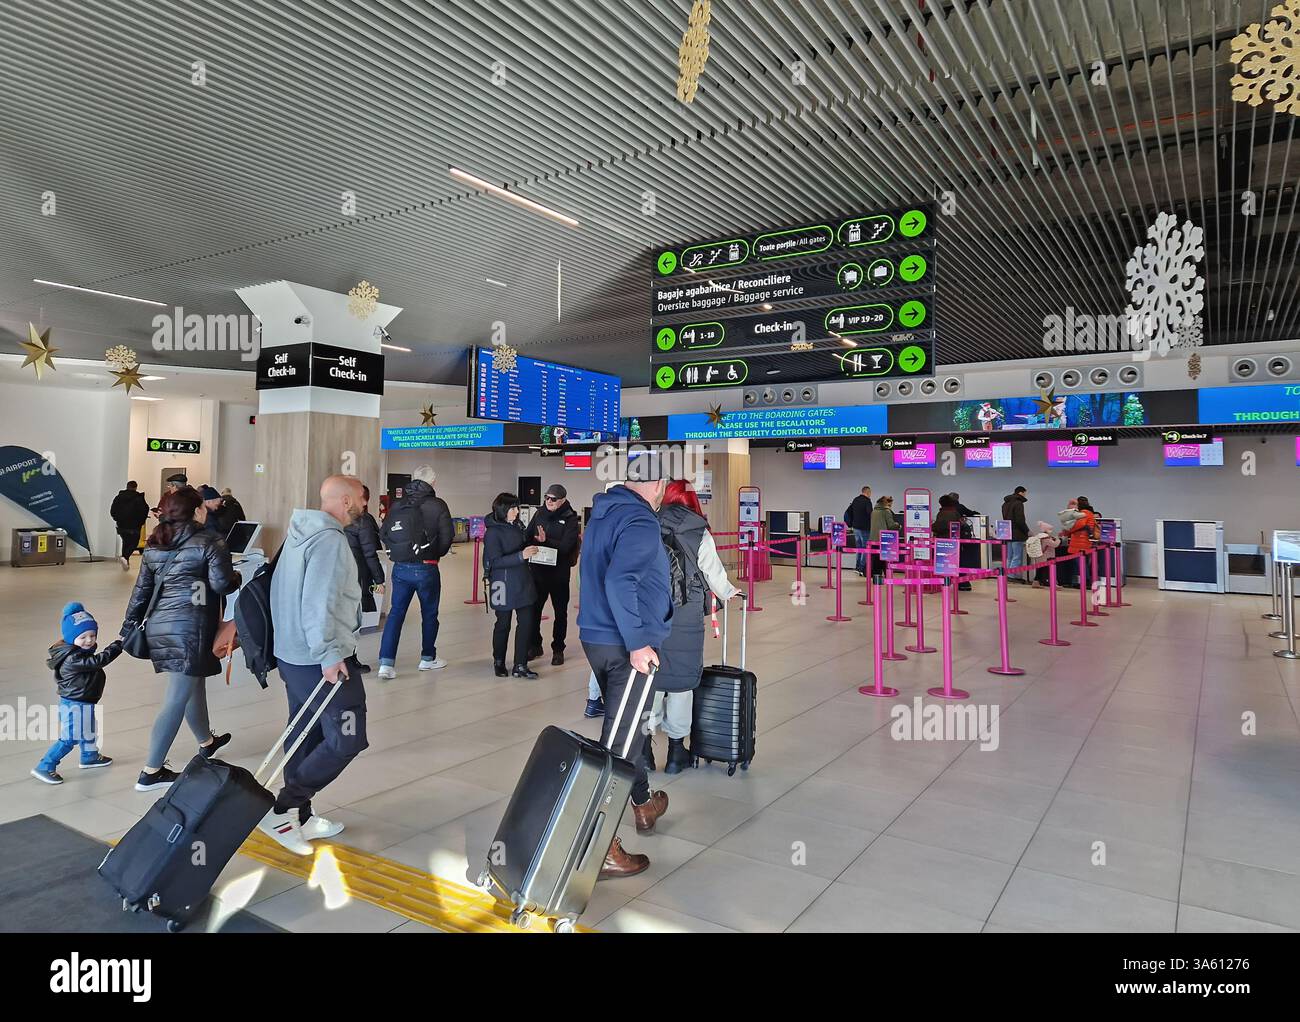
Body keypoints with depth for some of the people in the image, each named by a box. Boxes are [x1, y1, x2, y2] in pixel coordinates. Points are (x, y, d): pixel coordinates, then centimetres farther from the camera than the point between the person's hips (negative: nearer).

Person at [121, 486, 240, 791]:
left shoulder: (154, 546, 12)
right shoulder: (209, 541, -8)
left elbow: (141, 590, 13)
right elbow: (222, 584, -13)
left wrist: (129, 628, 18)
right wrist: (237, 578, 8)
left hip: (158, 626, 8)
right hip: (189, 628, -8)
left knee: (194, 683, 25)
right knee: (176, 699, -2)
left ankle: (206, 741, 44)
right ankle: (151, 772, 3)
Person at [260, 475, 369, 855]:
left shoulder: (299, 532, 13)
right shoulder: (330, 539, -18)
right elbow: (318, 605, -25)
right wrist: (330, 655, -22)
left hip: (292, 654, 10)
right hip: (322, 661, -10)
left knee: (305, 736, 17)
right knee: (347, 739, -4)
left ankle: (299, 818, 27)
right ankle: (282, 809, 0)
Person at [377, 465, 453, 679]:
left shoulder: (397, 505, 4)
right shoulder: (437, 505, -8)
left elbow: (383, 533, 4)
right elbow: (447, 536, -9)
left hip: (400, 567, 3)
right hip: (426, 568, -3)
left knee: (396, 612, 8)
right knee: (429, 613, 13)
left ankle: (386, 662, -1)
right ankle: (427, 658, 25)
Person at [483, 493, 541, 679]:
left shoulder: (518, 525, 5)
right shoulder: (493, 532, -13)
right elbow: (495, 561, -18)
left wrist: (535, 544, 2)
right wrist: (521, 556, -26)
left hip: (523, 581, 6)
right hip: (504, 585, -6)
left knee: (527, 622, 3)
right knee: (503, 624, 9)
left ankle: (520, 666, 11)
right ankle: (499, 662, 30)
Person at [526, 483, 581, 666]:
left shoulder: (570, 519, -7)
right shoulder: (539, 514, 6)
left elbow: (566, 546, -17)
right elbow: (527, 536, 8)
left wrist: (546, 541, -27)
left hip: (559, 572, -4)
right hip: (538, 570, 4)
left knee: (560, 612, 7)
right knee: (533, 609, 10)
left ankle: (558, 649, 20)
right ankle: (534, 645, 27)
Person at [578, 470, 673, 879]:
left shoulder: (604, 511, 11)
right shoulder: (640, 522, -18)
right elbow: (619, 582, -30)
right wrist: (637, 643, -26)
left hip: (595, 638, 10)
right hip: (626, 647, -10)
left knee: (626, 728, 24)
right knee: (622, 740, -3)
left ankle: (643, 803, 43)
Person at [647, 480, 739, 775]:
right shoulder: (700, 534, -4)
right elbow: (714, 573, 4)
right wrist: (729, 593, 23)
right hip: (686, 618, -2)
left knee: (651, 678, 12)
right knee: (681, 681, 9)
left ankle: (645, 745, 15)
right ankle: (676, 749, 19)